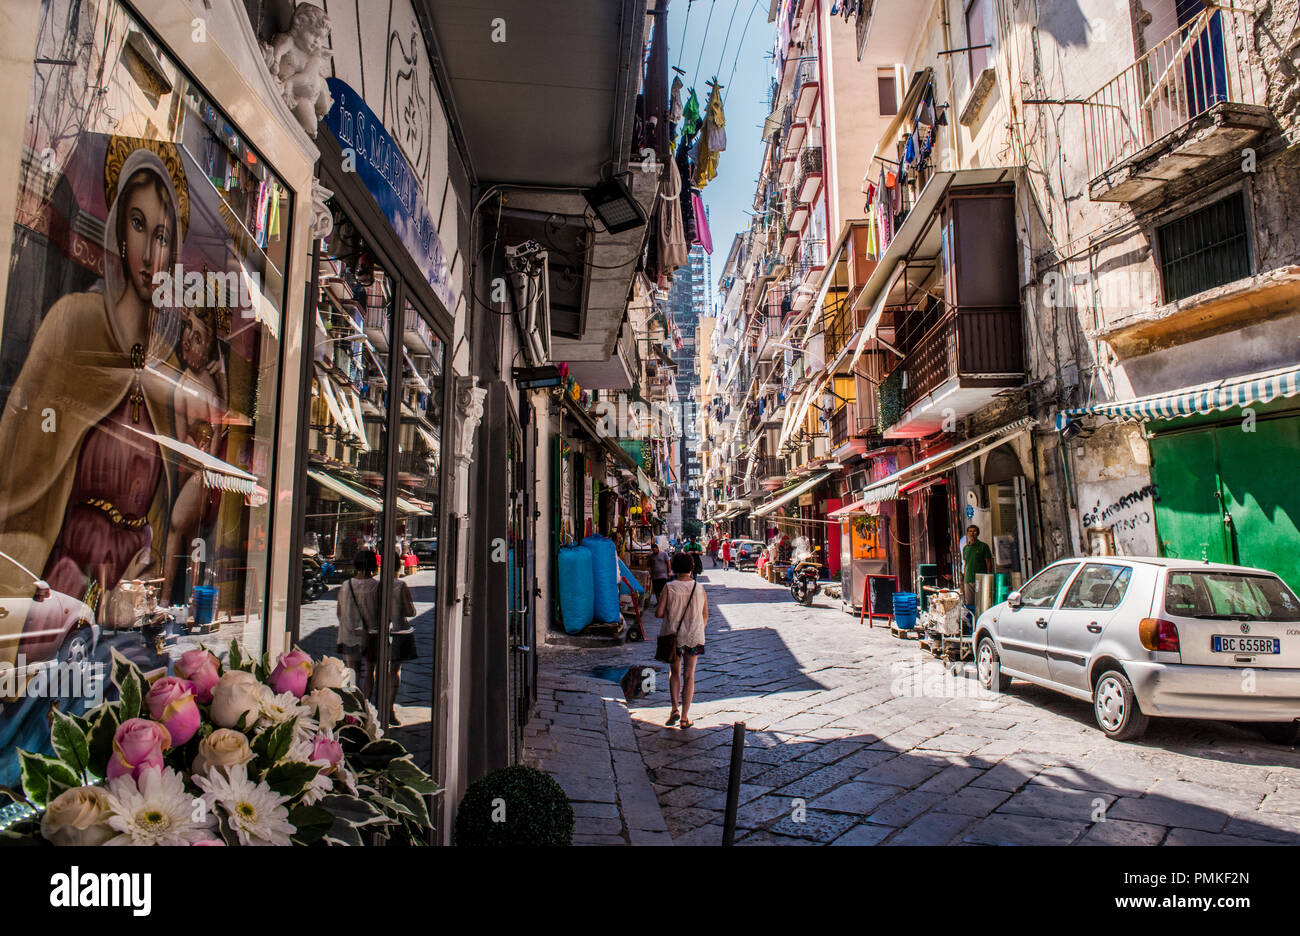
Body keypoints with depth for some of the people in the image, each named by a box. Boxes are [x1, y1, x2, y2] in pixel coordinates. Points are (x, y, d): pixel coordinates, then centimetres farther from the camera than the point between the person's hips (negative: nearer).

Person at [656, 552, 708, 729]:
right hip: (694, 637, 1)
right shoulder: (699, 588, -3)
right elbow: (705, 616, 3)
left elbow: (659, 612, -14)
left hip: (673, 636, -1)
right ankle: (684, 717, 12)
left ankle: (675, 709, 4)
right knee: (689, 675, 10)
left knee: (674, 672, 18)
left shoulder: (669, 588, -11)